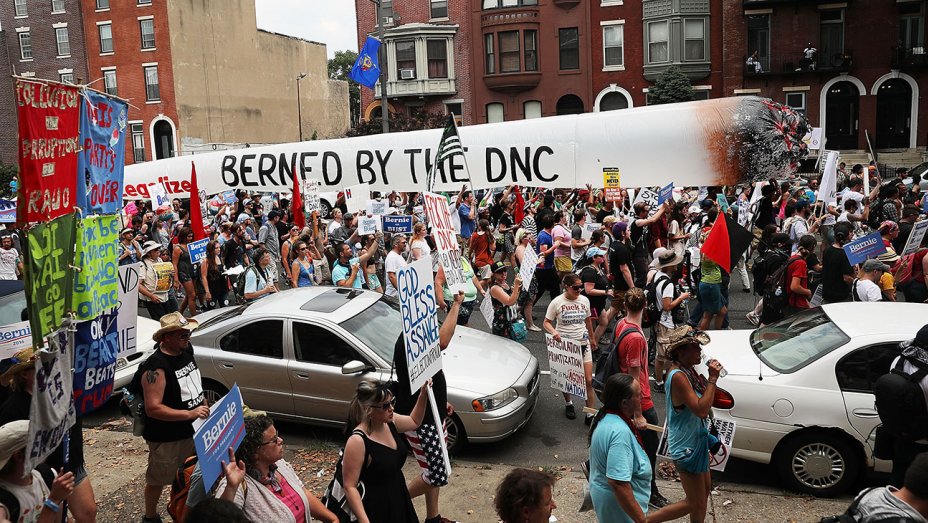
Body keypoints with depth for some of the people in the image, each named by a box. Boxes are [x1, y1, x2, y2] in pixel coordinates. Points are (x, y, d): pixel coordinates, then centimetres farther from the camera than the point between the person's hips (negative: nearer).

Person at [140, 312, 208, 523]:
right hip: (167, 438, -7)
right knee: (158, 480, 14)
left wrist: (204, 406, 16)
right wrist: (189, 414, -32)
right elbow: (153, 408, -28)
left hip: (194, 430, 7)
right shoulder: (156, 367, -26)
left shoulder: (187, 350, -1)